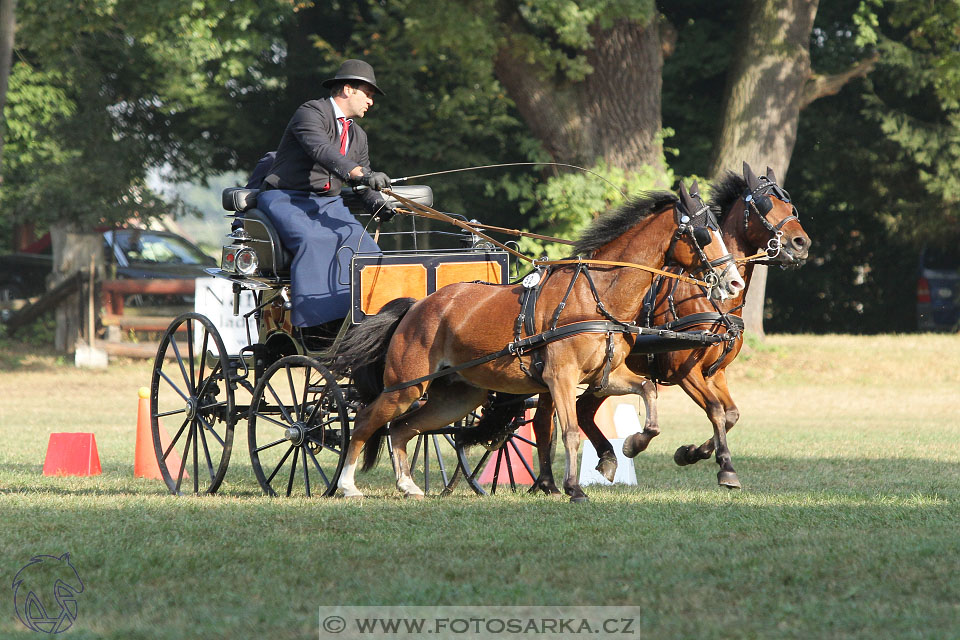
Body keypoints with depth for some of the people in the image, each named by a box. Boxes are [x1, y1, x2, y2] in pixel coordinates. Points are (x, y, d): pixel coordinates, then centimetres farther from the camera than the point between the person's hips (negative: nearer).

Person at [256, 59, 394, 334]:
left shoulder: (358, 135, 20)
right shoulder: (311, 112, -8)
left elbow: (364, 185, 17)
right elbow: (320, 149, -27)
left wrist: (377, 202, -9)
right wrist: (360, 173, -42)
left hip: (328, 203, 7)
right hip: (286, 199, -7)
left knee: (362, 244, -19)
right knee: (313, 242, -35)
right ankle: (312, 322, -37)